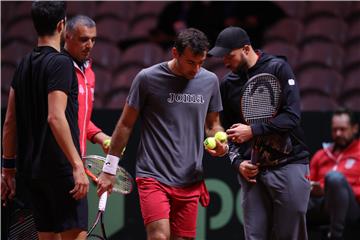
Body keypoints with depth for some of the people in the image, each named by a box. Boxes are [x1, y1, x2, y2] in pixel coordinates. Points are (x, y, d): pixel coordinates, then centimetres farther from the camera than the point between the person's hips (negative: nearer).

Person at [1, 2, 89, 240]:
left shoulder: (24, 64, 13)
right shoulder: (60, 63, -10)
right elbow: (56, 118, -20)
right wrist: (77, 165, -21)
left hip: (30, 170, 8)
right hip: (60, 167, -8)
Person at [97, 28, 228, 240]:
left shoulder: (210, 81, 7)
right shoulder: (147, 79, -5)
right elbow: (126, 124, 3)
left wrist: (219, 142, -3)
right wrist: (109, 168, 4)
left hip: (190, 181, 4)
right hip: (153, 177, -4)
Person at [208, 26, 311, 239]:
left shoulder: (278, 68, -3)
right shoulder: (228, 85, 12)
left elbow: (292, 116, -11)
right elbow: (228, 132, 17)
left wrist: (253, 130, -15)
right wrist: (237, 162, 0)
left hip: (289, 167, -4)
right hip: (252, 172, 4)